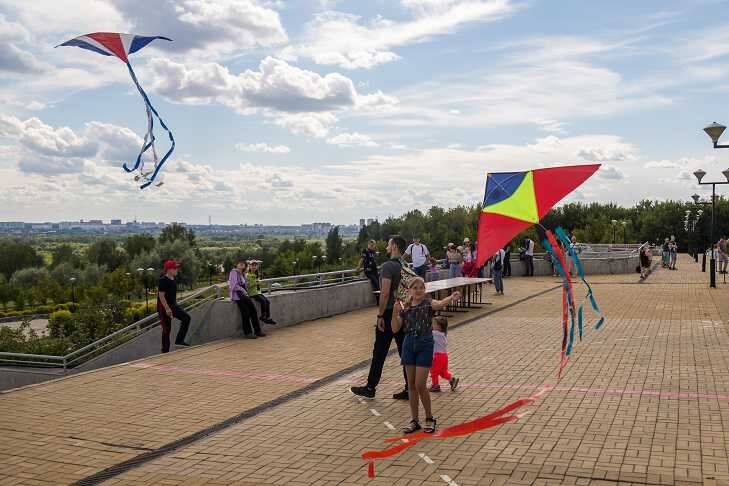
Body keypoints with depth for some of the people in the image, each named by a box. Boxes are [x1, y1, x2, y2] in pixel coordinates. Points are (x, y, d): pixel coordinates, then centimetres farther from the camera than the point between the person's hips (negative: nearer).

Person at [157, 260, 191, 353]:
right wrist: (167, 309, -25)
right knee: (167, 329, -2)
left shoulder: (173, 280, 9)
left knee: (186, 317, -5)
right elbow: (161, 296, -22)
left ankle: (179, 340, 1)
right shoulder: (163, 280, -18)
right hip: (164, 307, -8)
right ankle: (165, 351, 10)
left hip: (173, 305, 8)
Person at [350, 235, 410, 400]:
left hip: (389, 314, -7)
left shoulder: (388, 266, -15)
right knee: (405, 352, 9)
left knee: (379, 353, 2)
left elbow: (385, 293, -21)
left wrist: (380, 315, -16)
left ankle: (370, 388, 12)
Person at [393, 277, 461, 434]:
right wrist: (396, 312, -13)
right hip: (409, 344, 4)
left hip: (425, 344, -4)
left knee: (420, 384, -7)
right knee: (411, 384, 9)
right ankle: (414, 421, 20)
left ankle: (429, 418, 13)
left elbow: (440, 304, -31)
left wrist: (451, 297, -52)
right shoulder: (405, 307, 4)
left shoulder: (428, 303, -8)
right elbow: (396, 329, 1)